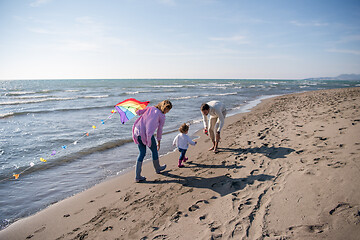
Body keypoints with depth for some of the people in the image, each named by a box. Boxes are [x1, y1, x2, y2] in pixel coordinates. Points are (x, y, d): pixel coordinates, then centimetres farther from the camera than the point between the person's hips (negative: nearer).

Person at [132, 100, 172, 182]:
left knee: (142, 153, 15)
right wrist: (158, 142, 23)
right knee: (154, 151, 21)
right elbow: (159, 130, 12)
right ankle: (157, 168, 44)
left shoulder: (150, 108, 18)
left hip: (137, 132, 5)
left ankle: (137, 176, 11)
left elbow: (138, 112, 14)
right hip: (147, 135, -5)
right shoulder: (162, 116, 9)